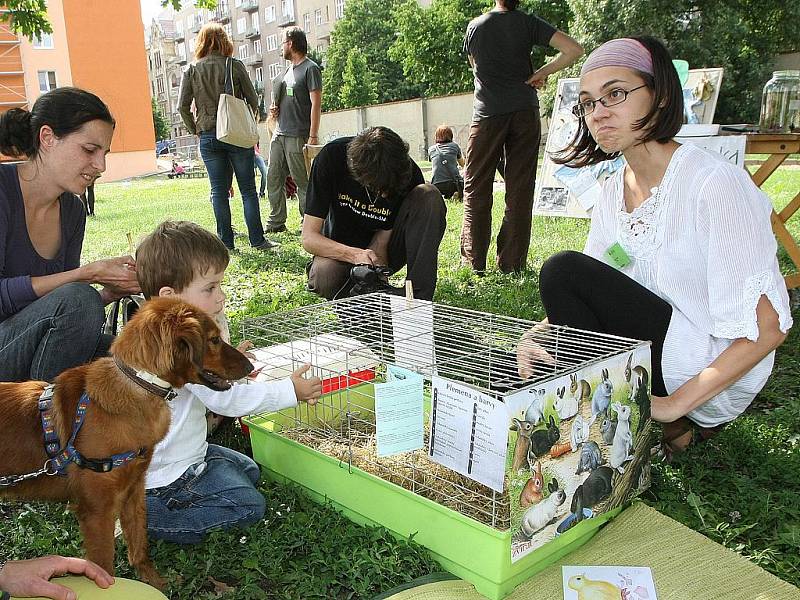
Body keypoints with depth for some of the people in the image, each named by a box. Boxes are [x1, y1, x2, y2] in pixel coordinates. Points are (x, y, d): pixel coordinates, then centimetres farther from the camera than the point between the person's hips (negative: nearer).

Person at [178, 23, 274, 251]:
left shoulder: (191, 71, 4)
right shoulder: (235, 66, -3)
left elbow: (183, 107, 1)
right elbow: (253, 100, 0)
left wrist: (195, 130, 13)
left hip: (208, 136, 2)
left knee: (219, 191, 7)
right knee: (248, 189, 4)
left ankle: (226, 242, 9)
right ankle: (257, 240, 4)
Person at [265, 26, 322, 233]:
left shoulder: (310, 68, -6)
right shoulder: (288, 70, 19)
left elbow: (316, 104, -13)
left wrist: (313, 136, -19)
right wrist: (275, 108, 9)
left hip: (298, 136, -8)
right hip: (279, 134, 9)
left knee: (302, 182, -3)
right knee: (273, 179, 8)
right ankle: (276, 222, 17)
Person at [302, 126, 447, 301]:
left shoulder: (409, 173, -22)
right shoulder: (332, 157, -24)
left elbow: (381, 243, -16)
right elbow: (309, 237, -23)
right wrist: (354, 254, -40)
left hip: (381, 253, 2)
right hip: (341, 250, -1)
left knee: (429, 196, -25)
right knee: (325, 280, -39)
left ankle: (420, 296, -27)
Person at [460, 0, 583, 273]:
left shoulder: (475, 26, 6)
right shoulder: (528, 23, 2)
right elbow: (574, 49, -6)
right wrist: (541, 74, 3)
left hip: (487, 113, 0)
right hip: (525, 112, 0)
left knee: (476, 190, 5)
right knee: (520, 190, 3)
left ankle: (473, 263, 0)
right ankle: (512, 266, 2)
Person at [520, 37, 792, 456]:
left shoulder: (715, 183, -20)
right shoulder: (615, 190, 4)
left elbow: (767, 327, -22)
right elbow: (587, 295, 6)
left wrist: (675, 404, -22)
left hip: (715, 379, -8)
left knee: (563, 270, -19)